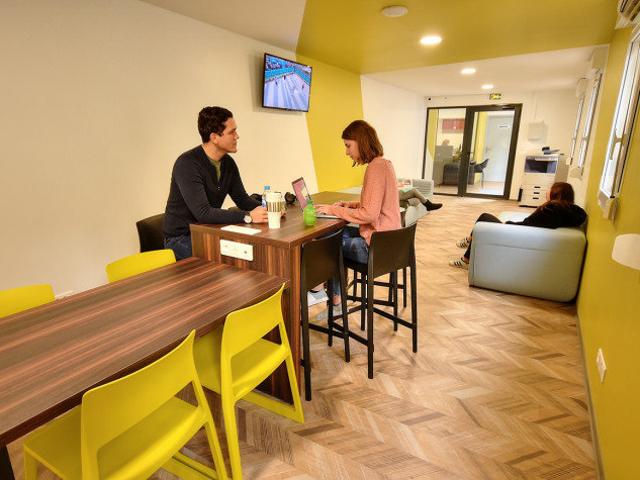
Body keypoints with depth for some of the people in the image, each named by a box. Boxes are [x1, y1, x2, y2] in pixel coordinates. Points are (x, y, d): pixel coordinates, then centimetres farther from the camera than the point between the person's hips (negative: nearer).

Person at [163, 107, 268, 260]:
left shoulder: (228, 163, 2)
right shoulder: (187, 164, -22)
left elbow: (242, 199, 8)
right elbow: (203, 213, -30)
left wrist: (265, 209, -12)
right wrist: (247, 217, -33)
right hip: (181, 239, -7)